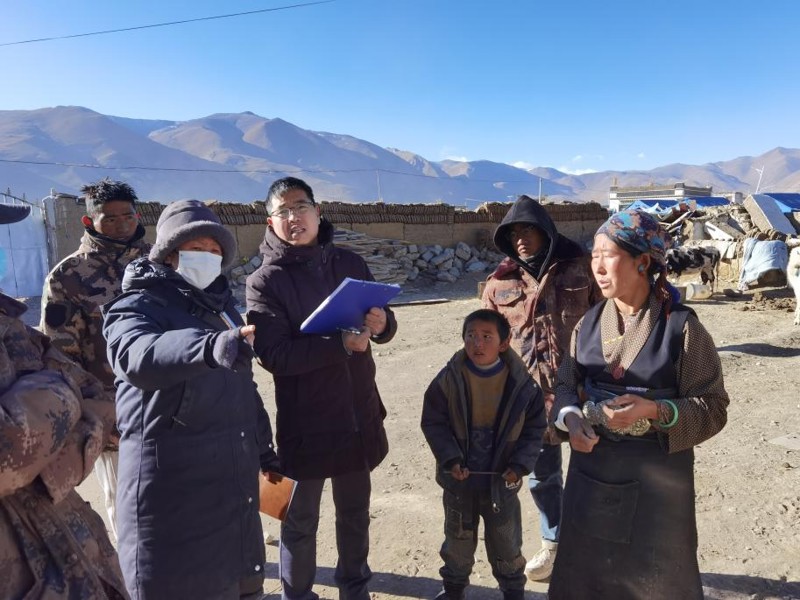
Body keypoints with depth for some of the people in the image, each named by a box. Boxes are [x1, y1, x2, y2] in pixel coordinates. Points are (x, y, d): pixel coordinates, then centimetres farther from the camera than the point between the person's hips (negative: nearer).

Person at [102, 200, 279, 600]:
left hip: (234, 479, 7)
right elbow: (138, 355, -32)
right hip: (172, 487, -6)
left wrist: (264, 447, 22)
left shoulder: (221, 305, 14)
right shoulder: (137, 306, -8)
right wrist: (211, 345, -51)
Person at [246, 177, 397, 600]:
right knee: (301, 519, 12)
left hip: (359, 413, 4)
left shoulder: (350, 263, 3)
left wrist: (381, 323, -17)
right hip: (304, 419, -4)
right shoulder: (264, 281, -9)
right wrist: (341, 344, -29)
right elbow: (274, 355, -20)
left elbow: (384, 330, 6)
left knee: (355, 512, 20)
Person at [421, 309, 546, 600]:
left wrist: (520, 464, -14)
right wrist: (450, 458, -18)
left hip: (501, 479, 0)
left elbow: (534, 429, -4)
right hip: (459, 477, 0)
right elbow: (433, 422, -8)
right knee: (458, 537, 21)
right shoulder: (449, 379, -15)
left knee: (506, 541, 19)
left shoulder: (521, 382, -13)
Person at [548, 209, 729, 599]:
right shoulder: (588, 323, 1)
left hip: (657, 474, -4)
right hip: (591, 470, 4)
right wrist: (571, 418, -12)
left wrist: (655, 412, -25)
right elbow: (566, 385, 8)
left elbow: (713, 406, -9)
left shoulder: (681, 326, -12)